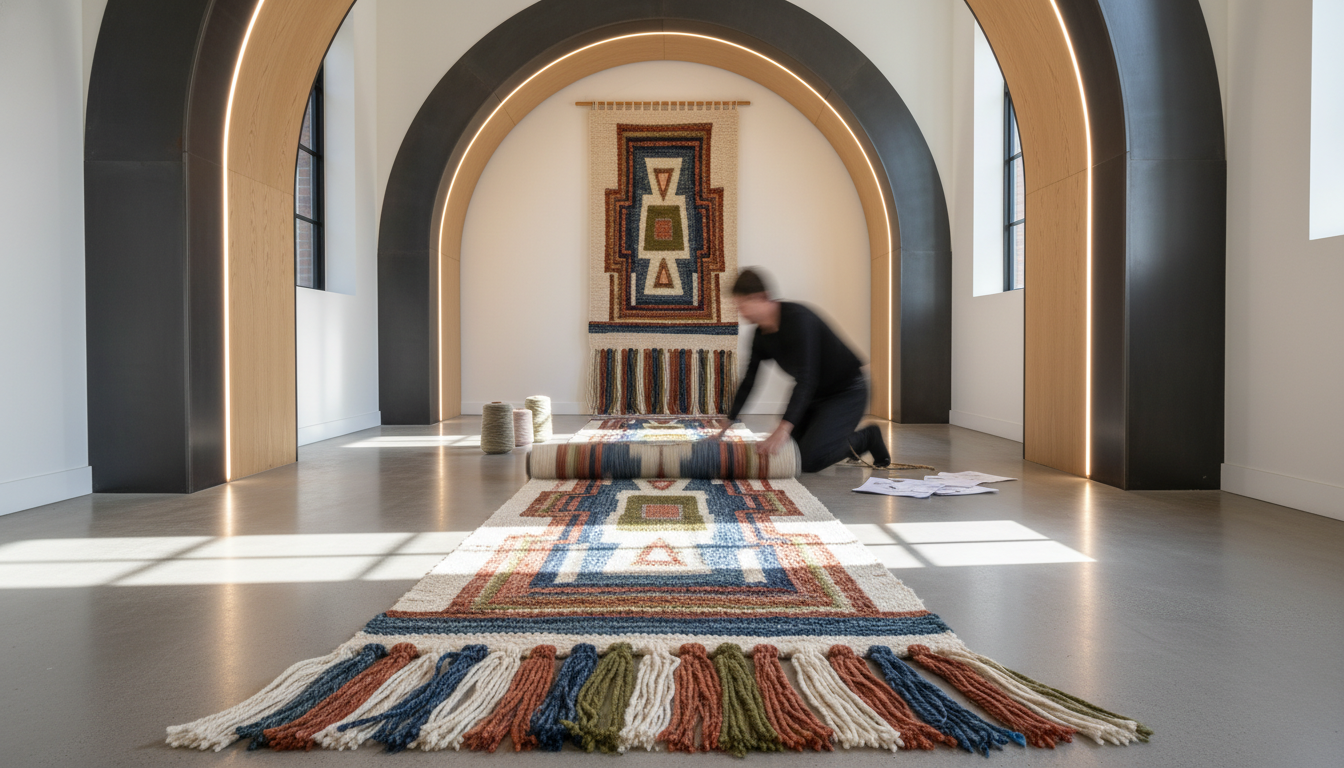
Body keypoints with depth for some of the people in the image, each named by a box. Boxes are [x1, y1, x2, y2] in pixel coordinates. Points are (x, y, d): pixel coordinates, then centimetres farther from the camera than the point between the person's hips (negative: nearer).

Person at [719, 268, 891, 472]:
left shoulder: (798, 318, -27)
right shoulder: (761, 335, -1)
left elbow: (805, 378, -36)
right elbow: (749, 381, 9)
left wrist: (783, 429, -44)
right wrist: (728, 423, 9)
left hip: (848, 391, -9)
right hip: (815, 394, 9)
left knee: (808, 459, -20)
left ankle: (865, 438, 3)